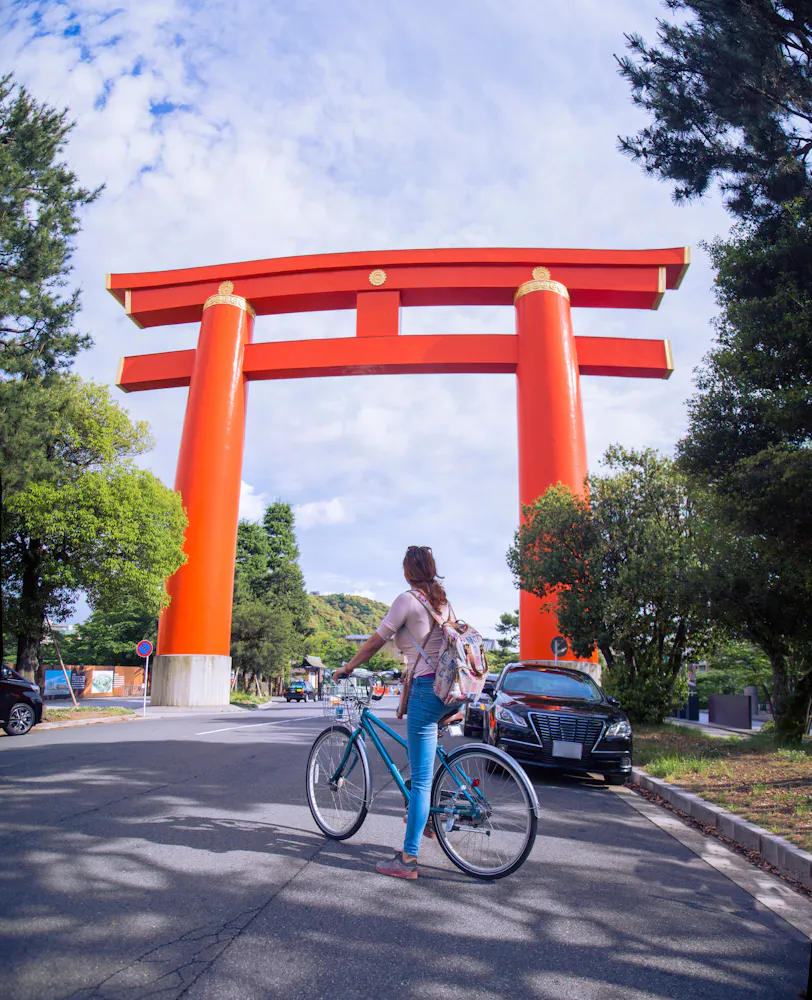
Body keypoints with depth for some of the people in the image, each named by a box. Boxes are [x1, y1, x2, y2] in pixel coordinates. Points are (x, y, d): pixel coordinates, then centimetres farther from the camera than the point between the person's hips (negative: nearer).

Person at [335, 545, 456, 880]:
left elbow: (376, 641, -3)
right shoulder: (442, 600, 14)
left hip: (427, 689, -9)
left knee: (420, 778, -4)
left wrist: (347, 667, 11)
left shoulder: (407, 599, -8)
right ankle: (425, 817, 38)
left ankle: (408, 859, 2)